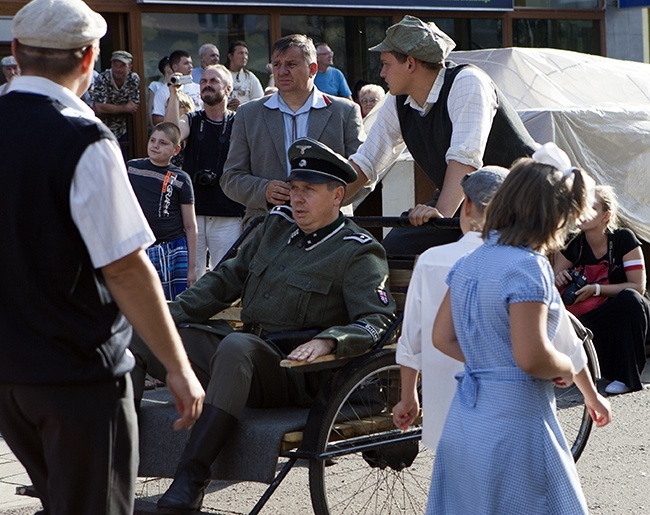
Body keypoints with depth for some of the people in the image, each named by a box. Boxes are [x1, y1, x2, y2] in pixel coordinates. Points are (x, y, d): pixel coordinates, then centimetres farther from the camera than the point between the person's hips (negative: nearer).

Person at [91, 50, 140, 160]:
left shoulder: (134, 79, -6)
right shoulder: (102, 79, -17)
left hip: (121, 133, 4)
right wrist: (124, 108, -19)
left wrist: (110, 109, -19)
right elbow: (99, 108, -27)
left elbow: (134, 108, -11)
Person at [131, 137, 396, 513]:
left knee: (236, 345, -40)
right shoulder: (277, 226, 19)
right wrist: (170, 314, 13)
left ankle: (191, 479, -43)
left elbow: (378, 321, -12)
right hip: (242, 355, 7)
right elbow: (226, 279, 24)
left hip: (296, 374, -7)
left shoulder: (357, 254, -1)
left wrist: (327, 341, -30)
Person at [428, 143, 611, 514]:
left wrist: (488, 362, 10)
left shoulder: (470, 263, 10)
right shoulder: (527, 267, -16)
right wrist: (567, 369, -4)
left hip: (464, 423, 8)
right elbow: (532, 357, -23)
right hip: (515, 424, -8)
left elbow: (443, 337, 13)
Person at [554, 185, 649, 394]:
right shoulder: (574, 246, -3)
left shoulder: (623, 239, -14)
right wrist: (558, 280, -20)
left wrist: (597, 289, -28)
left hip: (625, 314, -3)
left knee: (629, 298, -37)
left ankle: (627, 377, -26)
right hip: (591, 319, 3)